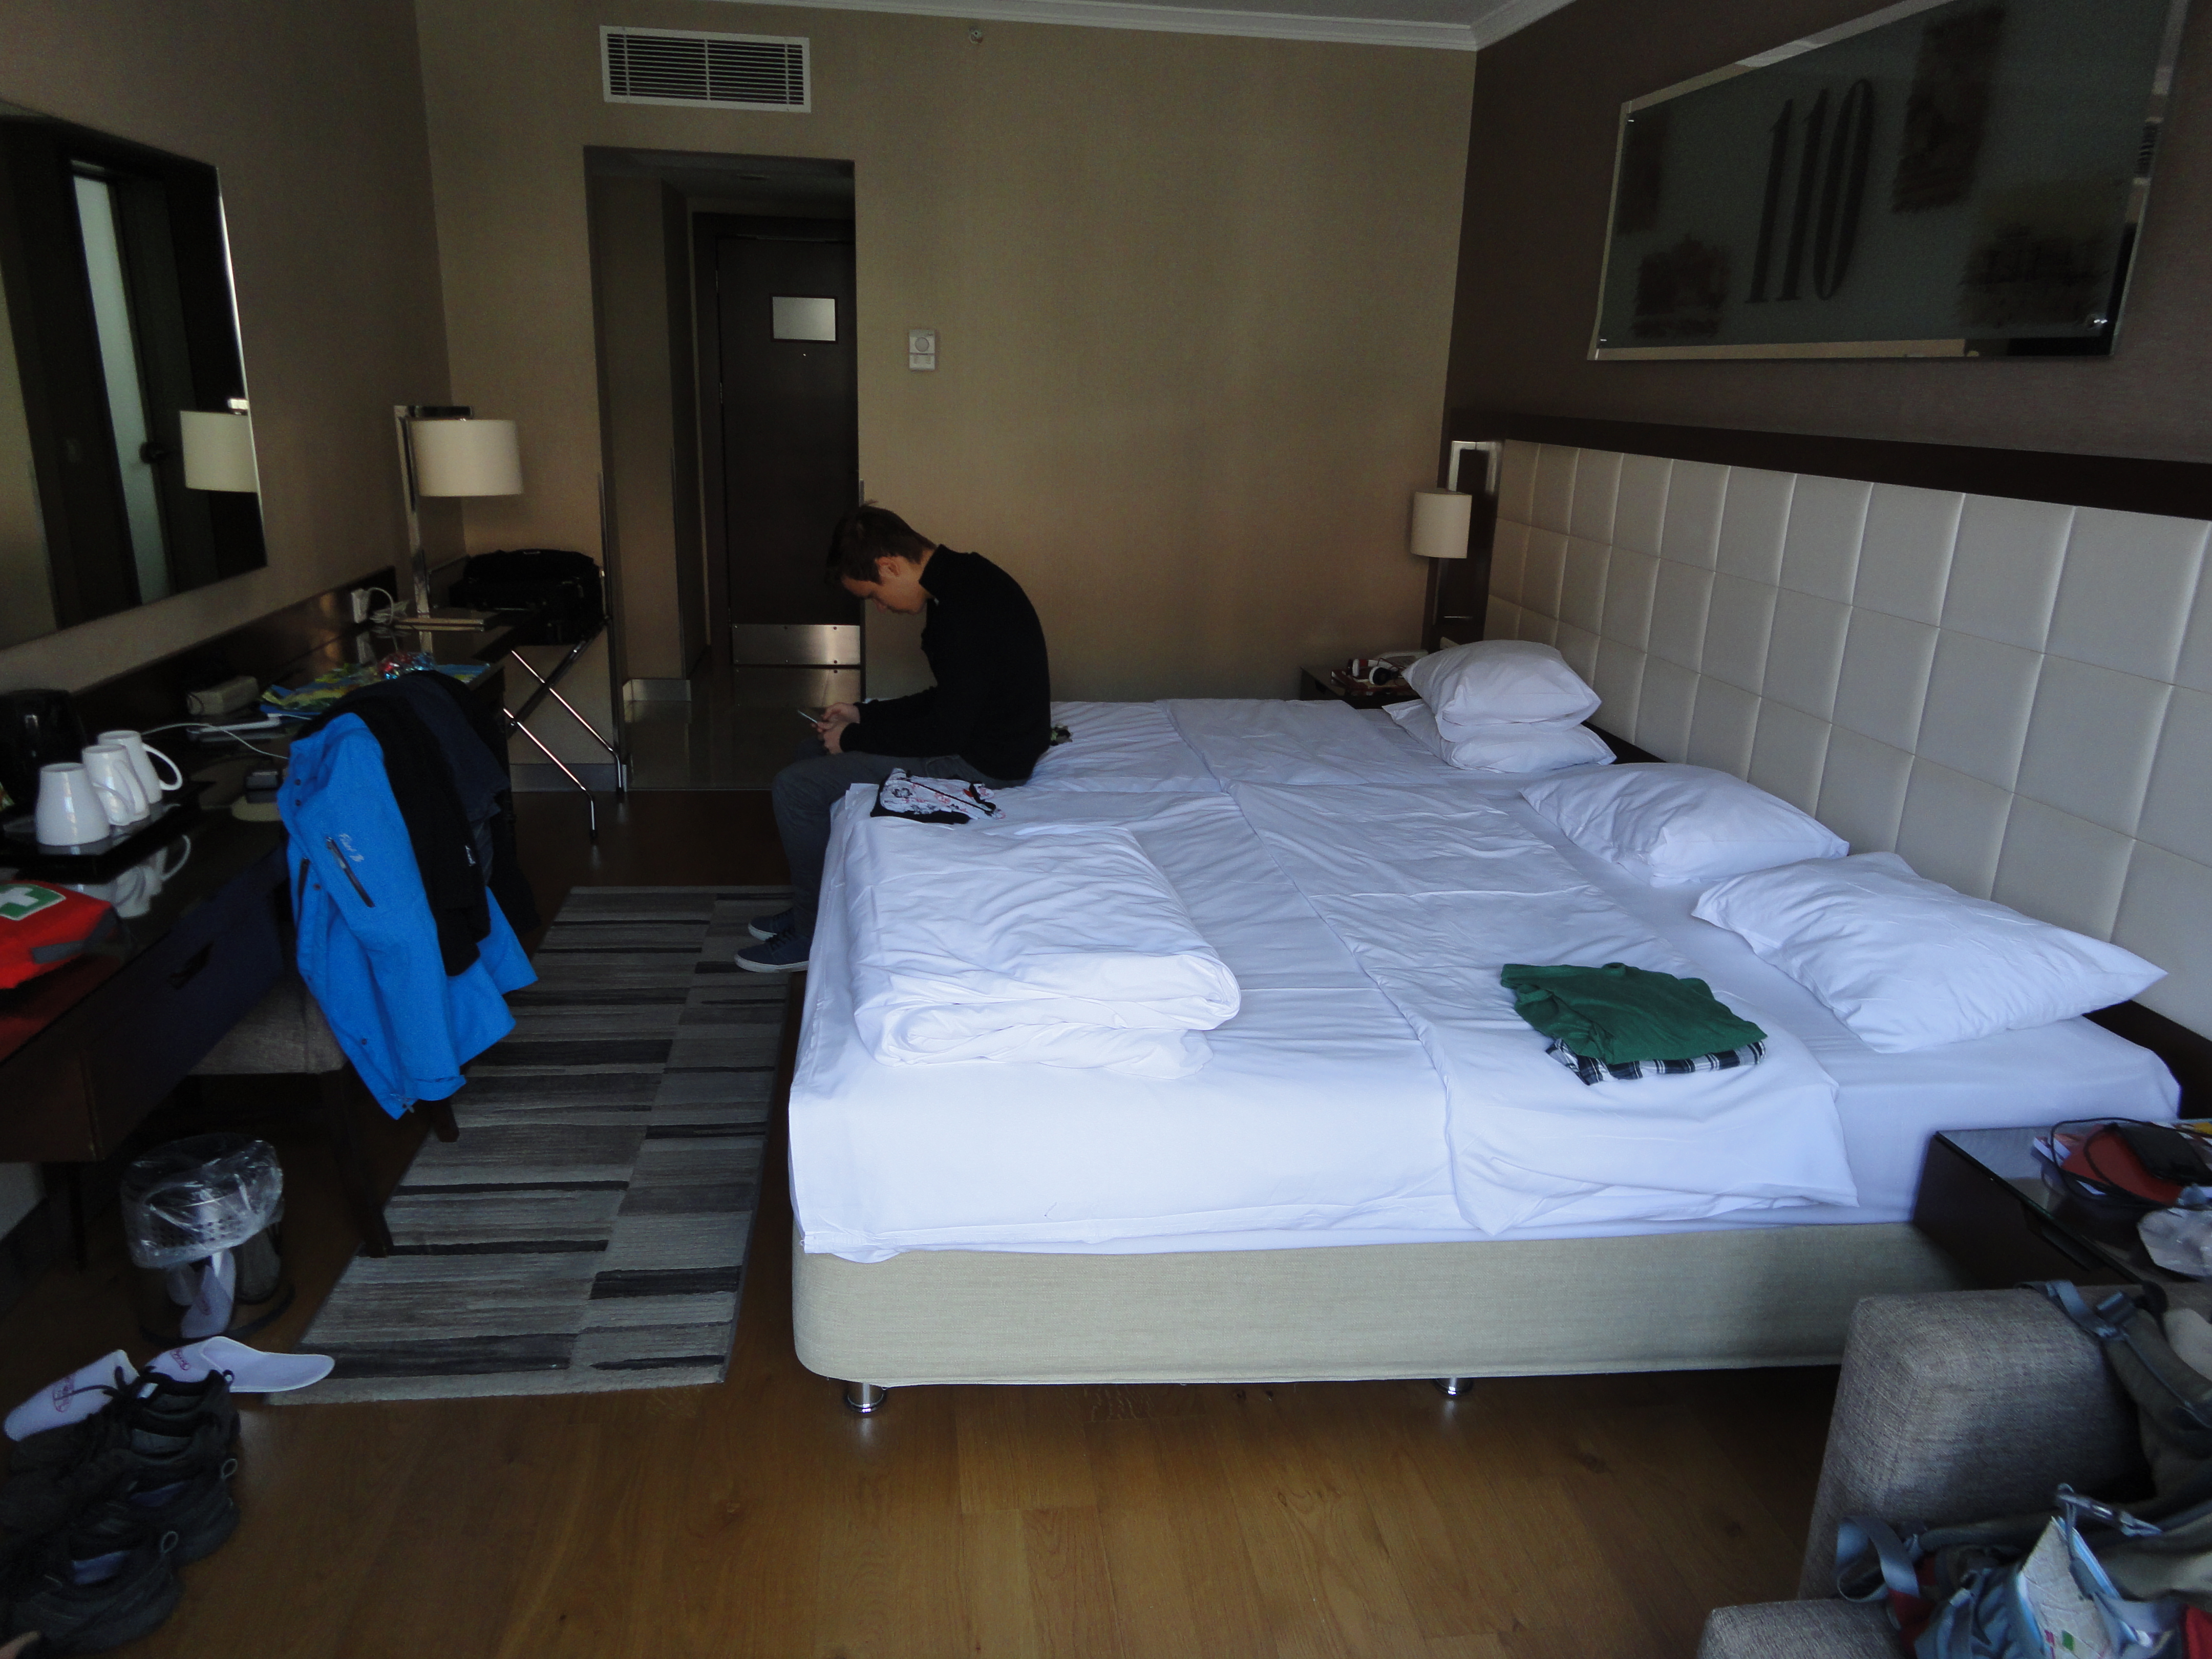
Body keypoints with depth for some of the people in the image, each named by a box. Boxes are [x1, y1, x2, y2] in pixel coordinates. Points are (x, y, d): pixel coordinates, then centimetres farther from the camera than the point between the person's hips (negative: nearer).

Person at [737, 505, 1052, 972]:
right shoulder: (961, 581, 6)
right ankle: (814, 903, 27)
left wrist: (855, 737, -11)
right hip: (973, 729, 11)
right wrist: (862, 714, 9)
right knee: (815, 753, 18)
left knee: (797, 787, -9)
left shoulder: (965, 611, -26)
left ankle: (815, 934, 7)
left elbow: (946, 731, -24)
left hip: (982, 762, -11)